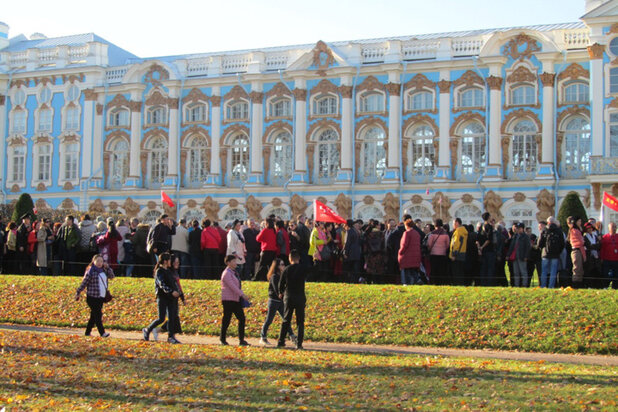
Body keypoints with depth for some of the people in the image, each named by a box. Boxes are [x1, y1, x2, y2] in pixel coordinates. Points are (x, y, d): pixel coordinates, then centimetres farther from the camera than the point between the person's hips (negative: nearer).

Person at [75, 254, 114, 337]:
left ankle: (88, 332, 21)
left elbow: (111, 276, 15)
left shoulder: (103, 271, 12)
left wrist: (107, 267, 3)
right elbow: (84, 283, -8)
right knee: (98, 315, -9)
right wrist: (78, 293, -9)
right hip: (92, 297, -7)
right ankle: (102, 332, -9)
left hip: (101, 297, 7)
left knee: (94, 316, 12)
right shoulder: (90, 271, -9)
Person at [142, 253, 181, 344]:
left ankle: (171, 337, 7)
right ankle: (147, 330, 13)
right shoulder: (159, 271, -10)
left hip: (171, 298, 7)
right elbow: (162, 284, -22)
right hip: (162, 297, -7)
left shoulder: (168, 271, 16)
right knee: (161, 319, -6)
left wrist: (176, 291, 14)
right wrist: (171, 291, -32)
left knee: (172, 317, 2)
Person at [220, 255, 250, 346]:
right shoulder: (227, 273, -12)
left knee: (242, 318, 0)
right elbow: (232, 286, -22)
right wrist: (243, 295, -27)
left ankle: (241, 340, 1)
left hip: (236, 300, 9)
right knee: (227, 319, 0)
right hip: (228, 300, -9)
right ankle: (223, 339, 14)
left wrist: (243, 296, 18)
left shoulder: (234, 272, 17)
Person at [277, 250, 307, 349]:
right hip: (300, 298, -1)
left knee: (286, 320, 13)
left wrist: (281, 293, 25)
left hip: (288, 297, 2)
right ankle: (299, 343, -1)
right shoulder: (303, 270, -5)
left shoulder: (286, 270, -2)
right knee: (300, 322, 6)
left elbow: (281, 284, 5)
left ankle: (281, 342, 14)